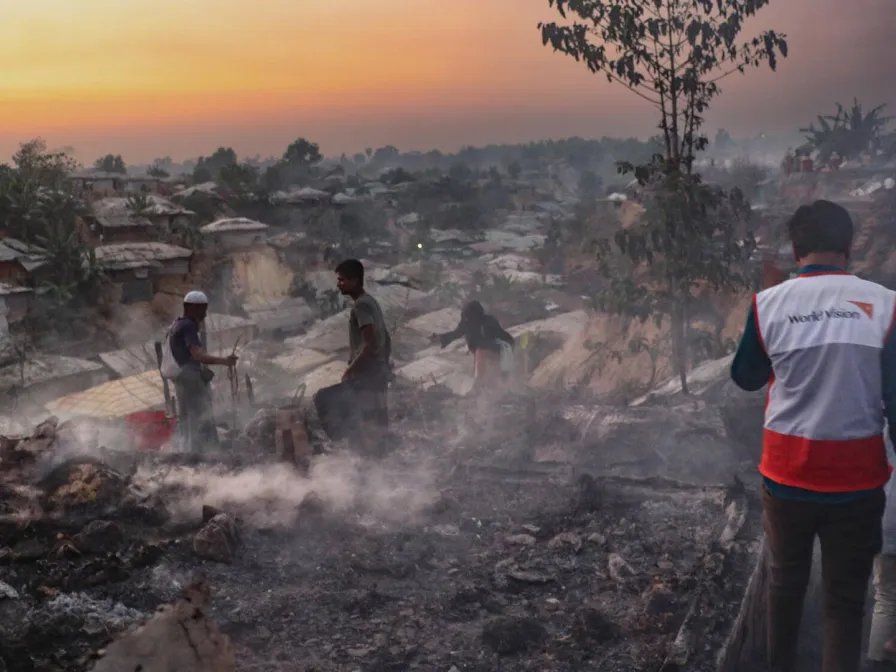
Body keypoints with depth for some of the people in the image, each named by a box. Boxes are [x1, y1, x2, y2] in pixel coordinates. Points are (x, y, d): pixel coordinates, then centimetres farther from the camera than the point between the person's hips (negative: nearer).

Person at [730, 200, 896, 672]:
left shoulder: (769, 303, -7)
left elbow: (746, 378, 9)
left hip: (787, 476, 2)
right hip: (856, 479, -1)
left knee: (786, 581, 22)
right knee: (845, 600, 11)